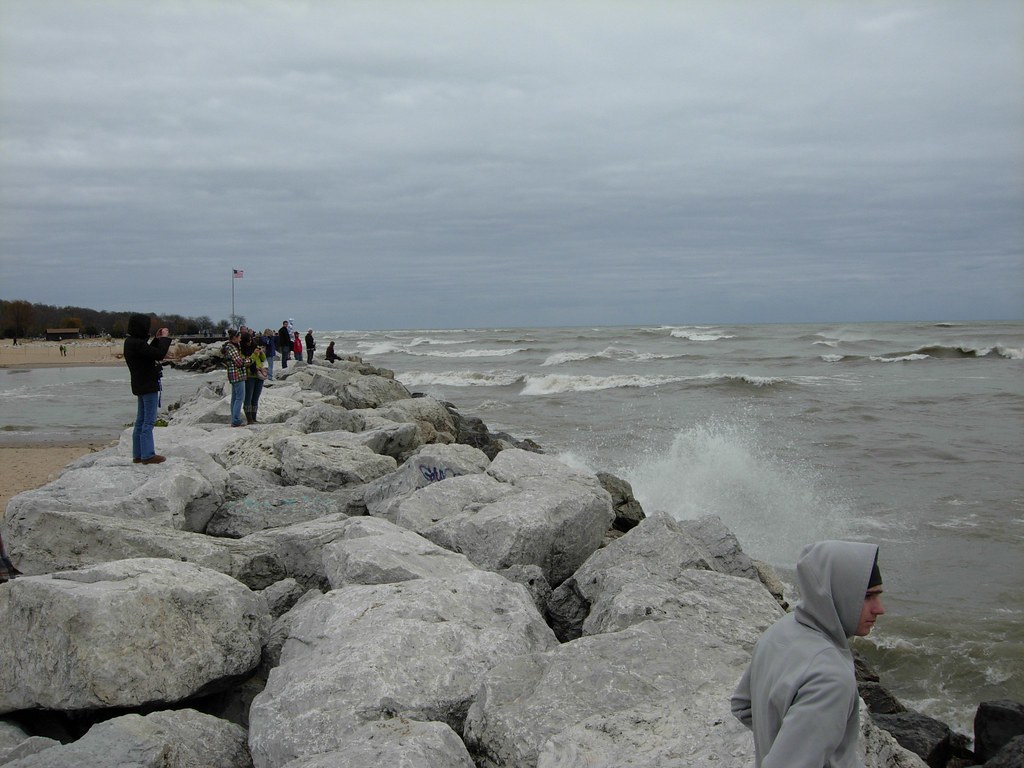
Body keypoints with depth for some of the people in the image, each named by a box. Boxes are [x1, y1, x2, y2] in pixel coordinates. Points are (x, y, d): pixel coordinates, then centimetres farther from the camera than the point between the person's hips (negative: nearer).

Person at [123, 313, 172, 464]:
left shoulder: (130, 342, 9)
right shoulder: (137, 344, -22)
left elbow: (149, 352, 20)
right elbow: (159, 354, -24)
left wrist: (157, 339, 12)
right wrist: (164, 338, -12)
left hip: (140, 386, 10)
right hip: (148, 386, -10)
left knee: (140, 421, 14)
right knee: (149, 422, -5)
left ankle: (138, 455, 18)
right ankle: (148, 455, -2)